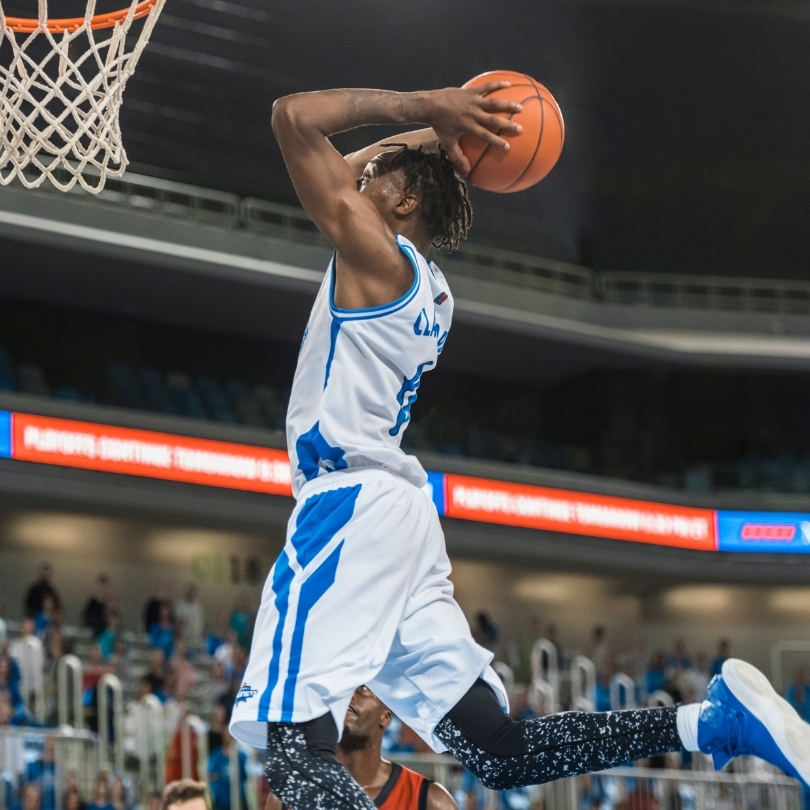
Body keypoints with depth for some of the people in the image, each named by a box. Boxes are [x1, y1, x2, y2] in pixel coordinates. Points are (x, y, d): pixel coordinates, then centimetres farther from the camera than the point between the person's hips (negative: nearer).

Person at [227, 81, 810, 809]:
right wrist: (435, 130, 21)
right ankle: (712, 720, 0)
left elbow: (293, 117, -9)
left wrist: (423, 108, -7)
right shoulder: (426, 288, 19)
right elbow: (351, 172, 34)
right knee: (499, 751, 9)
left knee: (296, 750, -18)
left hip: (351, 508, -9)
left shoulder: (374, 252, -6)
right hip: (397, 512, 9)